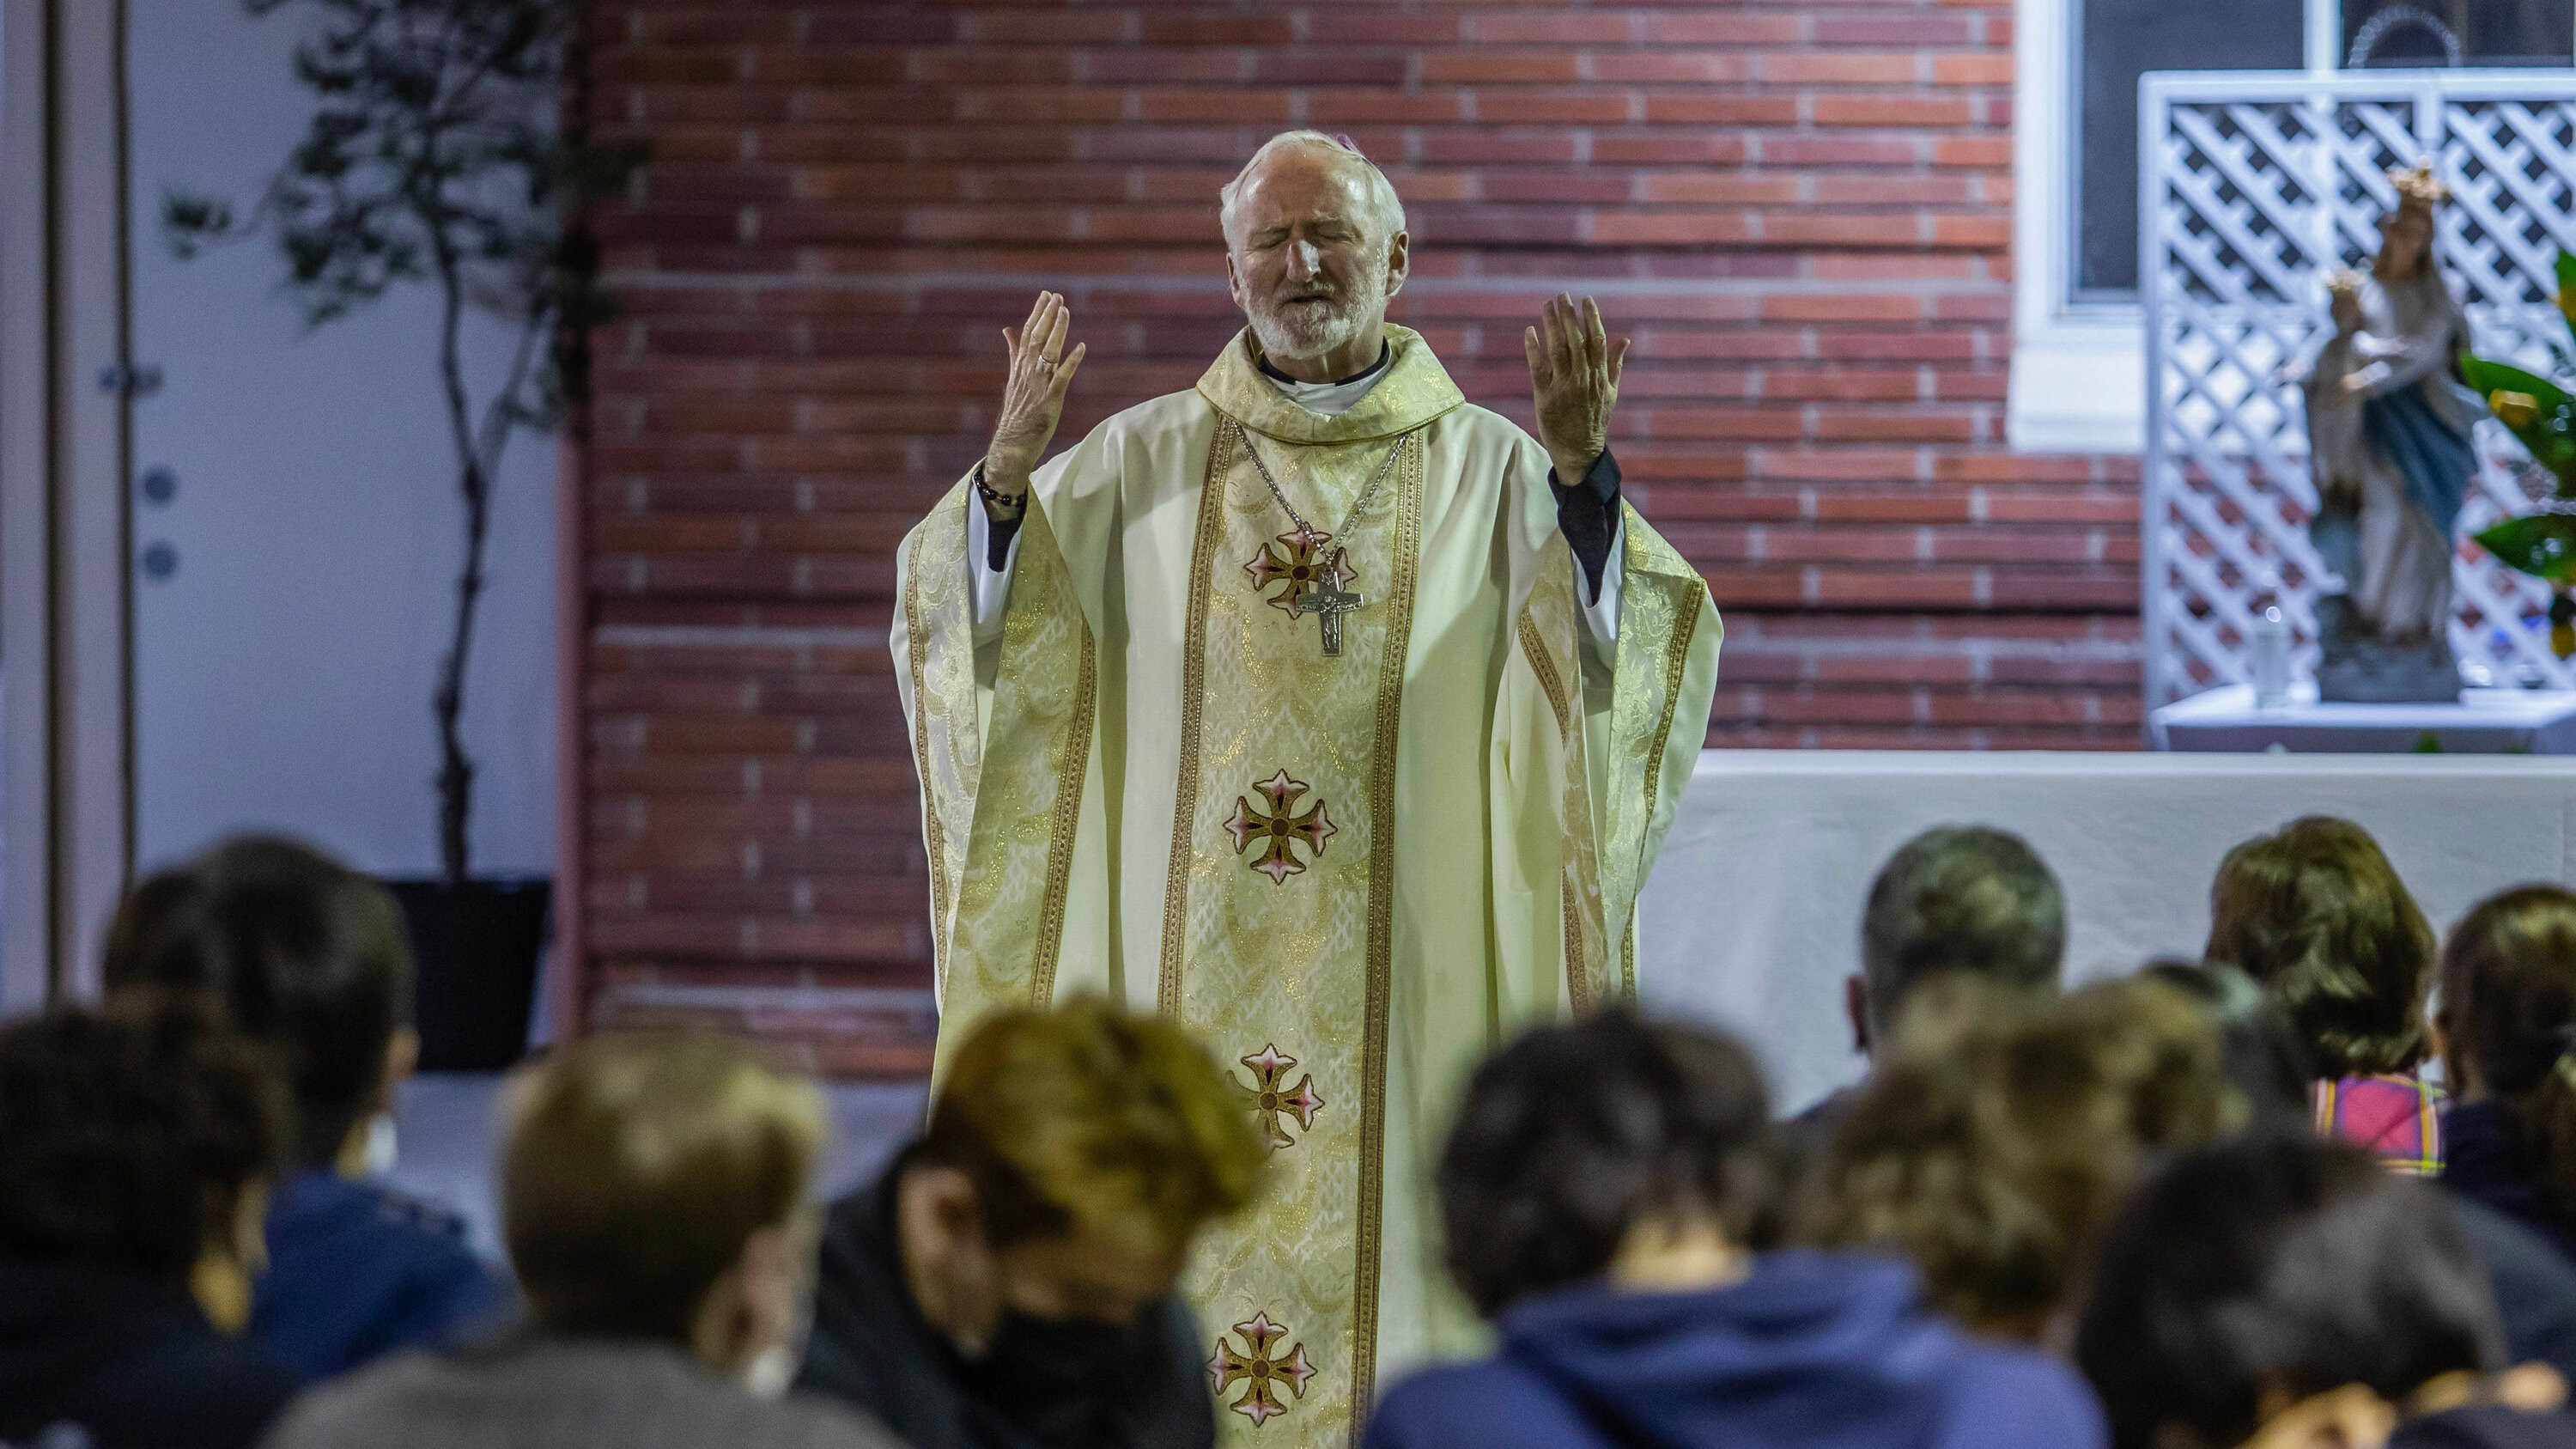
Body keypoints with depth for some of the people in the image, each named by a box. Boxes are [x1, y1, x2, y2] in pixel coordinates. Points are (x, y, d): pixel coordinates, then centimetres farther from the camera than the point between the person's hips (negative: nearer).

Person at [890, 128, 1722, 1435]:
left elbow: (1628, 646, -10)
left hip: (1401, 983, -1)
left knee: (1376, 1253, -2)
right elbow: (975, 634, -1)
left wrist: (1583, 475, -26)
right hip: (1184, 973, 1)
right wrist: (1010, 469, -19)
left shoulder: (1487, 470, 5)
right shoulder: (1141, 464, 7)